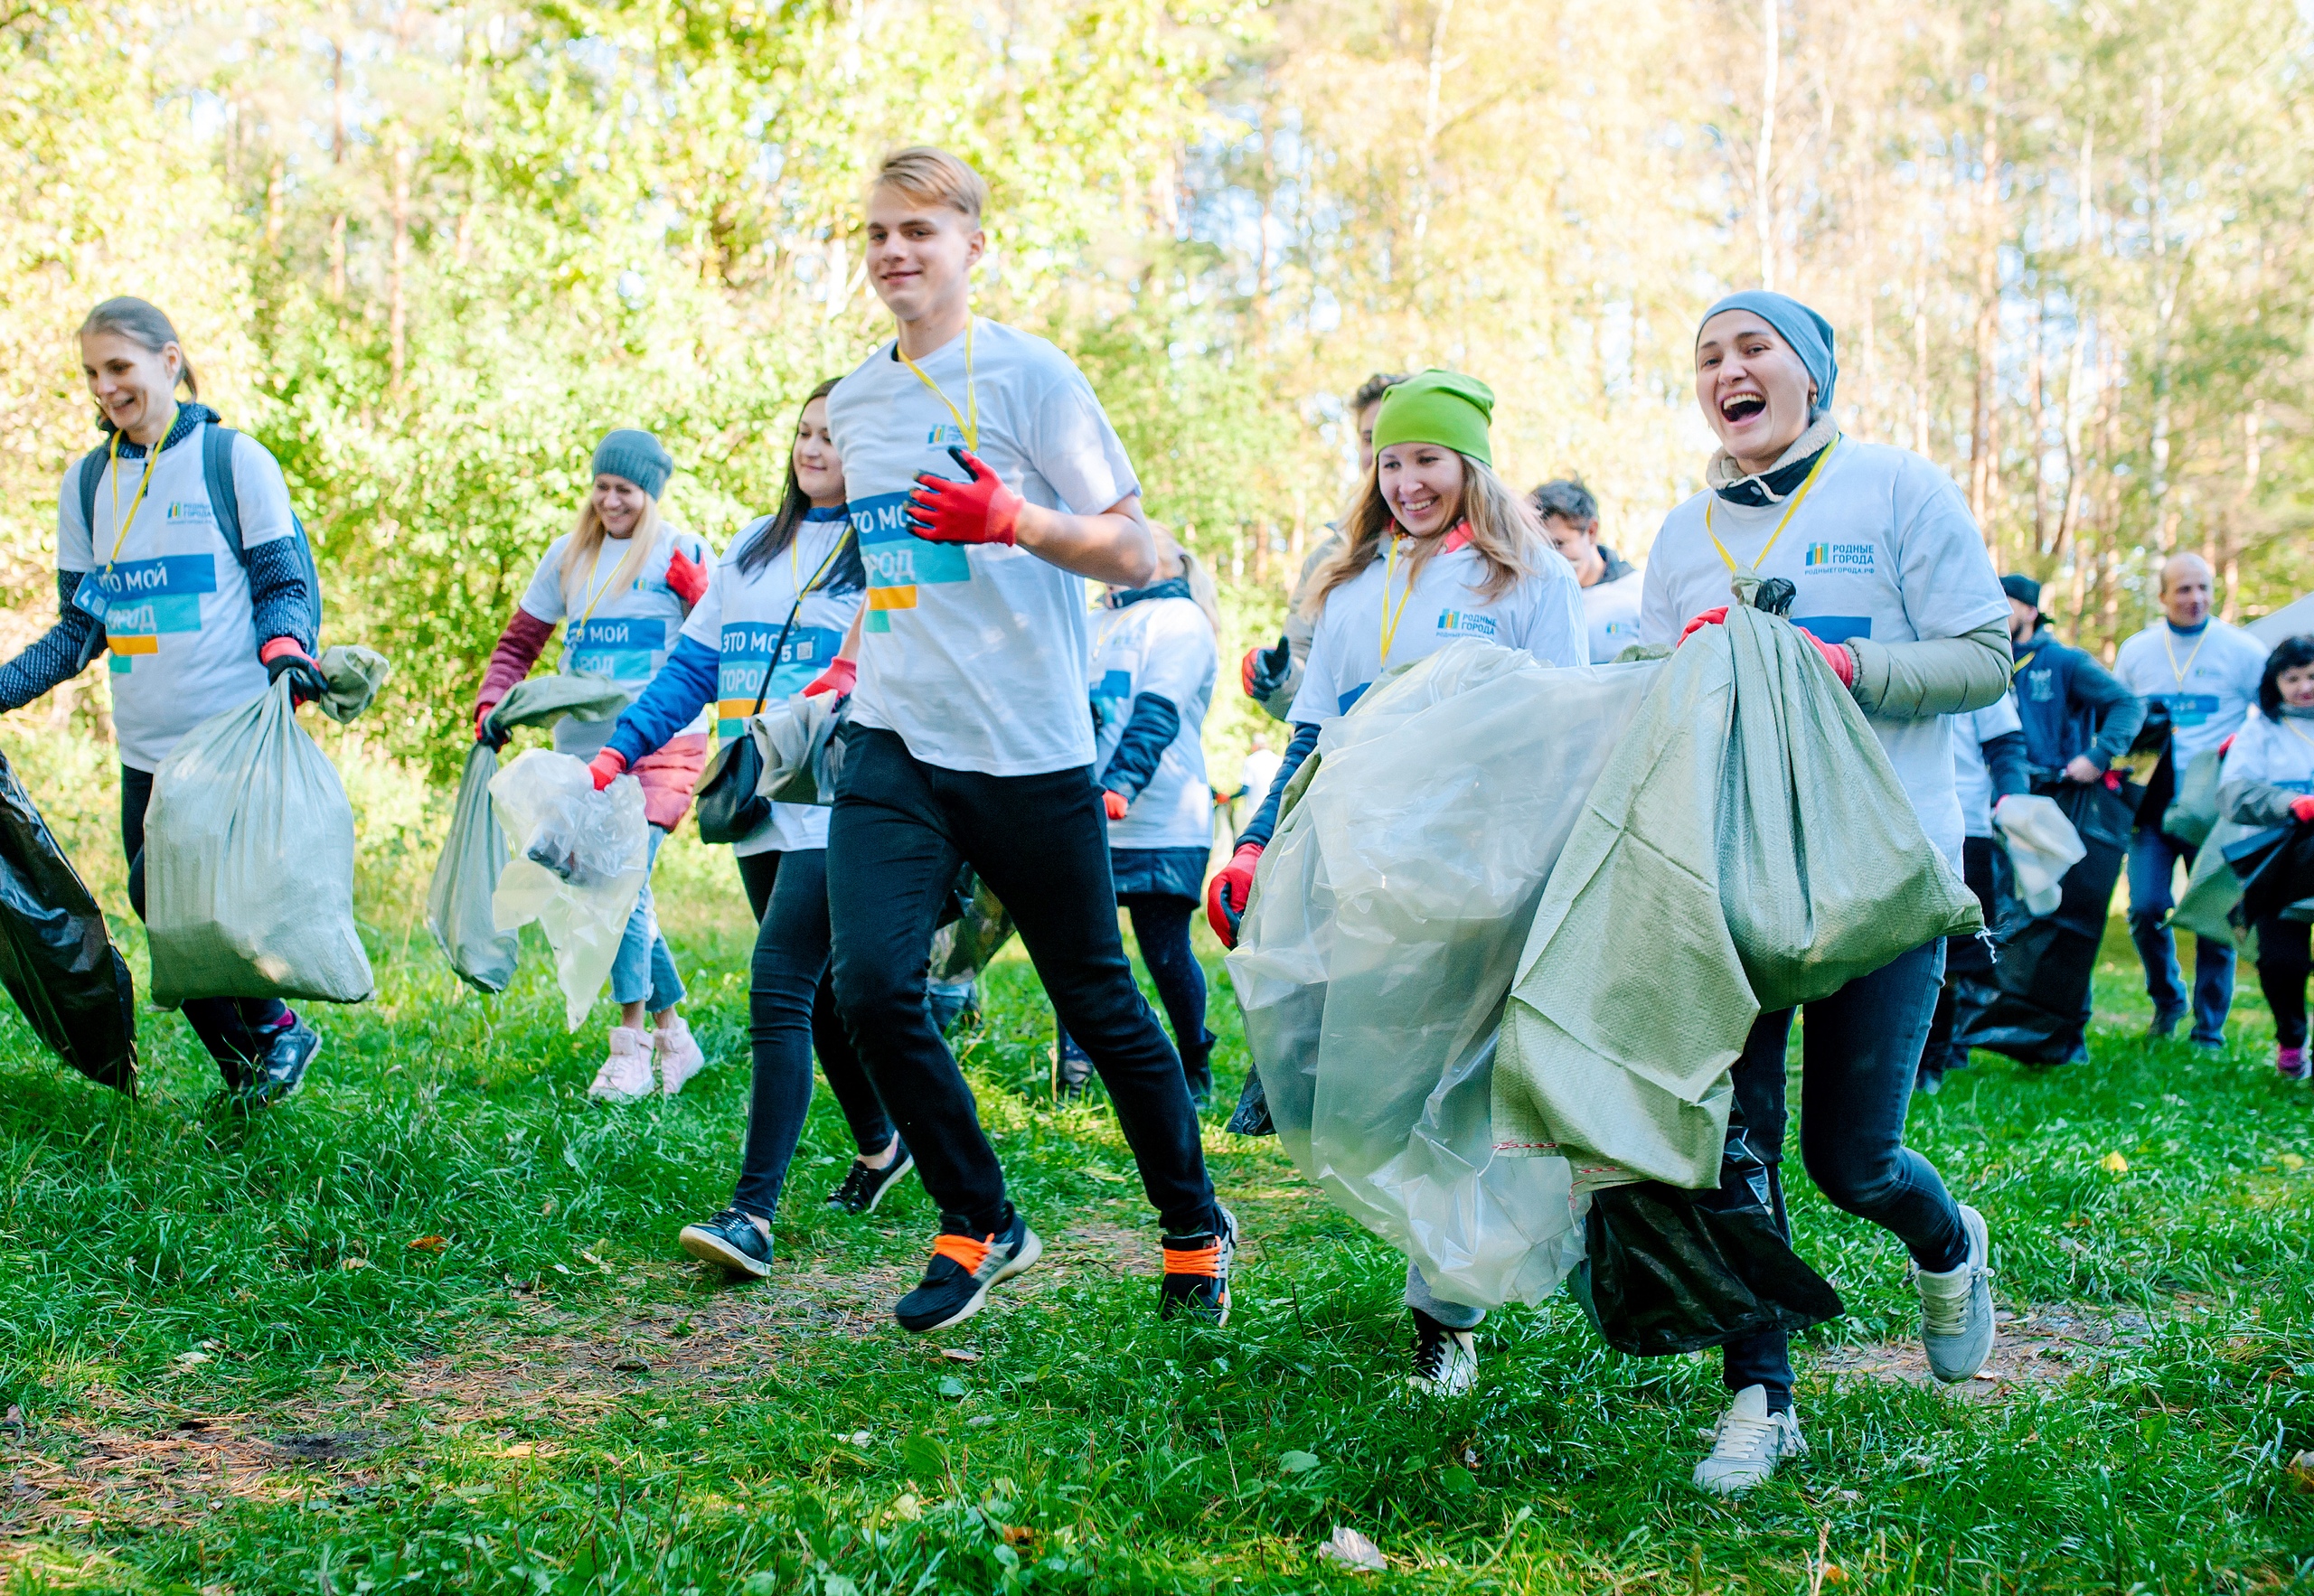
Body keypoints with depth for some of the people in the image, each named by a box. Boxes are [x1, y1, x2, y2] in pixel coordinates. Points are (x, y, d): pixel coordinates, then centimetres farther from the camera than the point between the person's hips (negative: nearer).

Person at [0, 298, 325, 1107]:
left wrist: (285, 648, -23)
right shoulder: (87, 482, 12)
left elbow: (285, 584, -2)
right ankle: (248, 1077, 20)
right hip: (146, 749, 6)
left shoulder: (234, 460, -2)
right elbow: (82, 627, 15)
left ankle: (274, 1028, 4)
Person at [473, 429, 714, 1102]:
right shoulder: (567, 555, 13)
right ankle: (674, 1036, 21)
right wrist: (491, 704, 3)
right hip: (583, 749, 5)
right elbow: (519, 643, 17)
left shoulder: (683, 553, 1)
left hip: (662, 746, -5)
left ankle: (631, 1044, -14)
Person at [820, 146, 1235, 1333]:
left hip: (1029, 747, -4)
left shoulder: (1028, 376, -4)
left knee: (1098, 1001, 5)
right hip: (894, 746, 5)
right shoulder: (853, 402, 13)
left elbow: (1134, 555, -7)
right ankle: (979, 1225, 9)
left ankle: (1194, 1230, 27)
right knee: (872, 986, -12)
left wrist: (1012, 519, -21)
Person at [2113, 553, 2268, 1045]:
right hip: (2153, 802, 2)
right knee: (2145, 909, -6)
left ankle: (2209, 1024, 12)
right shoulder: (2135, 651, 9)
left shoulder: (2241, 650, 0)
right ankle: (2166, 998, 20)